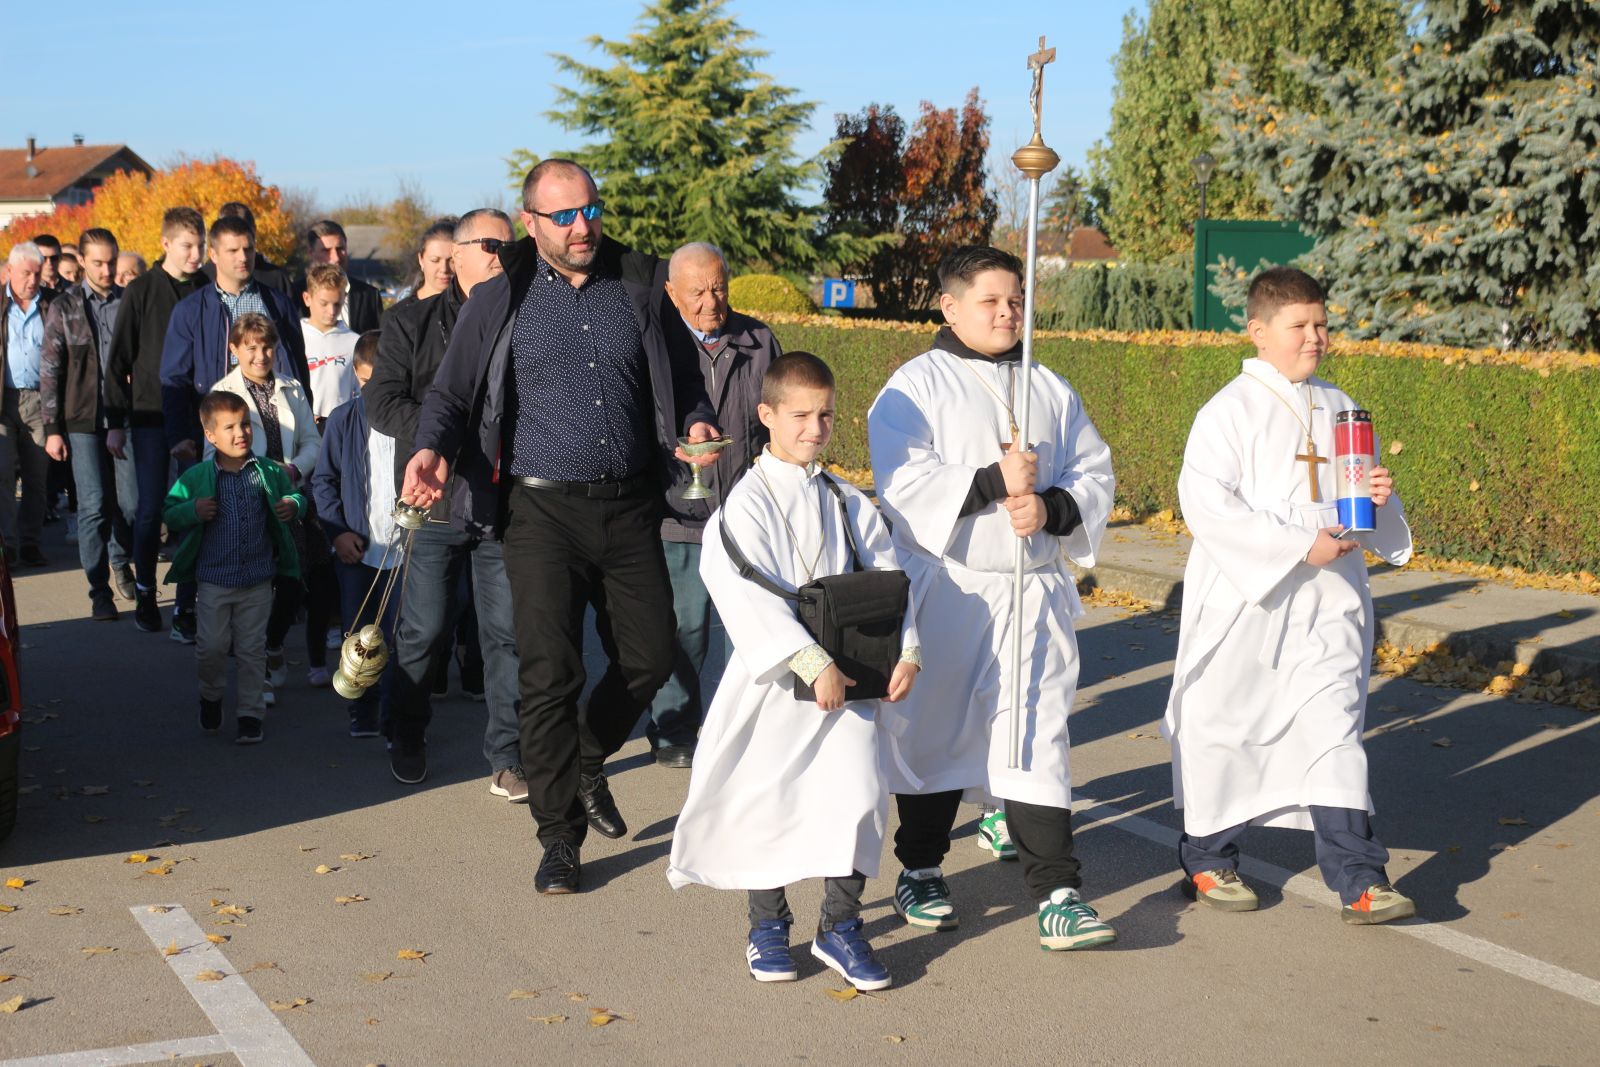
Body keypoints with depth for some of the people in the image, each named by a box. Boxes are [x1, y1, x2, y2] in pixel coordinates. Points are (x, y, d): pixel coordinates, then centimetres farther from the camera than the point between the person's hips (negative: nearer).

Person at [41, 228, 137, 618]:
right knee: (94, 506, -3)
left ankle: (121, 560, 31)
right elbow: (50, 372, 3)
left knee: (131, 503, 0)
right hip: (83, 422, -1)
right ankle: (99, 592, 6)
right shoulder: (64, 308, 3)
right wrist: (52, 429, -1)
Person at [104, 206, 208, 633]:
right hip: (151, 417, -1)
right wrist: (115, 422, -3)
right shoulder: (141, 291, -1)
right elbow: (118, 362, 1)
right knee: (151, 509, 2)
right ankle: (144, 590, 23)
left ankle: (186, 606, 4)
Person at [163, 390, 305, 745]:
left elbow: (294, 495, 14)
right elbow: (169, 512, 2)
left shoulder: (269, 472, 0)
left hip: (258, 581, 1)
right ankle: (211, 696, 31)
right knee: (212, 646, 3)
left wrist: (293, 505, -8)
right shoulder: (196, 477, -4)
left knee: (252, 650, 6)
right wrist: (193, 511, -17)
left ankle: (250, 713, 17)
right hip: (214, 580, -1)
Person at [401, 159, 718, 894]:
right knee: (549, 673, -6)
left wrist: (696, 420, -6)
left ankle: (586, 766, 35)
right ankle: (560, 837, 6)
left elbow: (680, 371, 15)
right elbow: (451, 392, 3)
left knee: (651, 655, 7)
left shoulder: (640, 287, 8)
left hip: (628, 503, 3)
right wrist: (432, 449, -17)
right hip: (542, 508, -3)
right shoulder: (500, 302, 3)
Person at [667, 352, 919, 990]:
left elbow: (888, 577, 6)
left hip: (848, 678, 4)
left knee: (857, 794, -2)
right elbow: (753, 596, -18)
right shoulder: (748, 501, -8)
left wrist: (907, 652, -8)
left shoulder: (849, 504, 8)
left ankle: (840, 925, 14)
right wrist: (813, 663, -23)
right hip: (774, 680, -3)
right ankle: (768, 924, 24)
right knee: (766, 801, 5)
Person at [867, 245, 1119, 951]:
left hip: (1035, 592, 3)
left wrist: (1050, 507, -9)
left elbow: (1094, 475, 11)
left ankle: (1057, 893, -3)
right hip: (945, 592, -3)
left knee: (1037, 738, -2)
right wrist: (995, 483, -18)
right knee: (935, 731, 9)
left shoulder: (1050, 391, 13)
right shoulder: (916, 385, -2)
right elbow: (902, 483, -14)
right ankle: (919, 871, 27)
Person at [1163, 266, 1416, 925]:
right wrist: (1300, 545, -20)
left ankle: (1358, 879, 0)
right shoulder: (1230, 410, -8)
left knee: (1334, 730, -3)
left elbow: (1356, 487, 23)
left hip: (1328, 600, 4)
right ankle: (1207, 859, 26)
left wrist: (1378, 496, -2)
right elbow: (1205, 501, -19)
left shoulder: (1338, 408, 11)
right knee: (1222, 729, 8)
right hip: (1243, 602, -4)